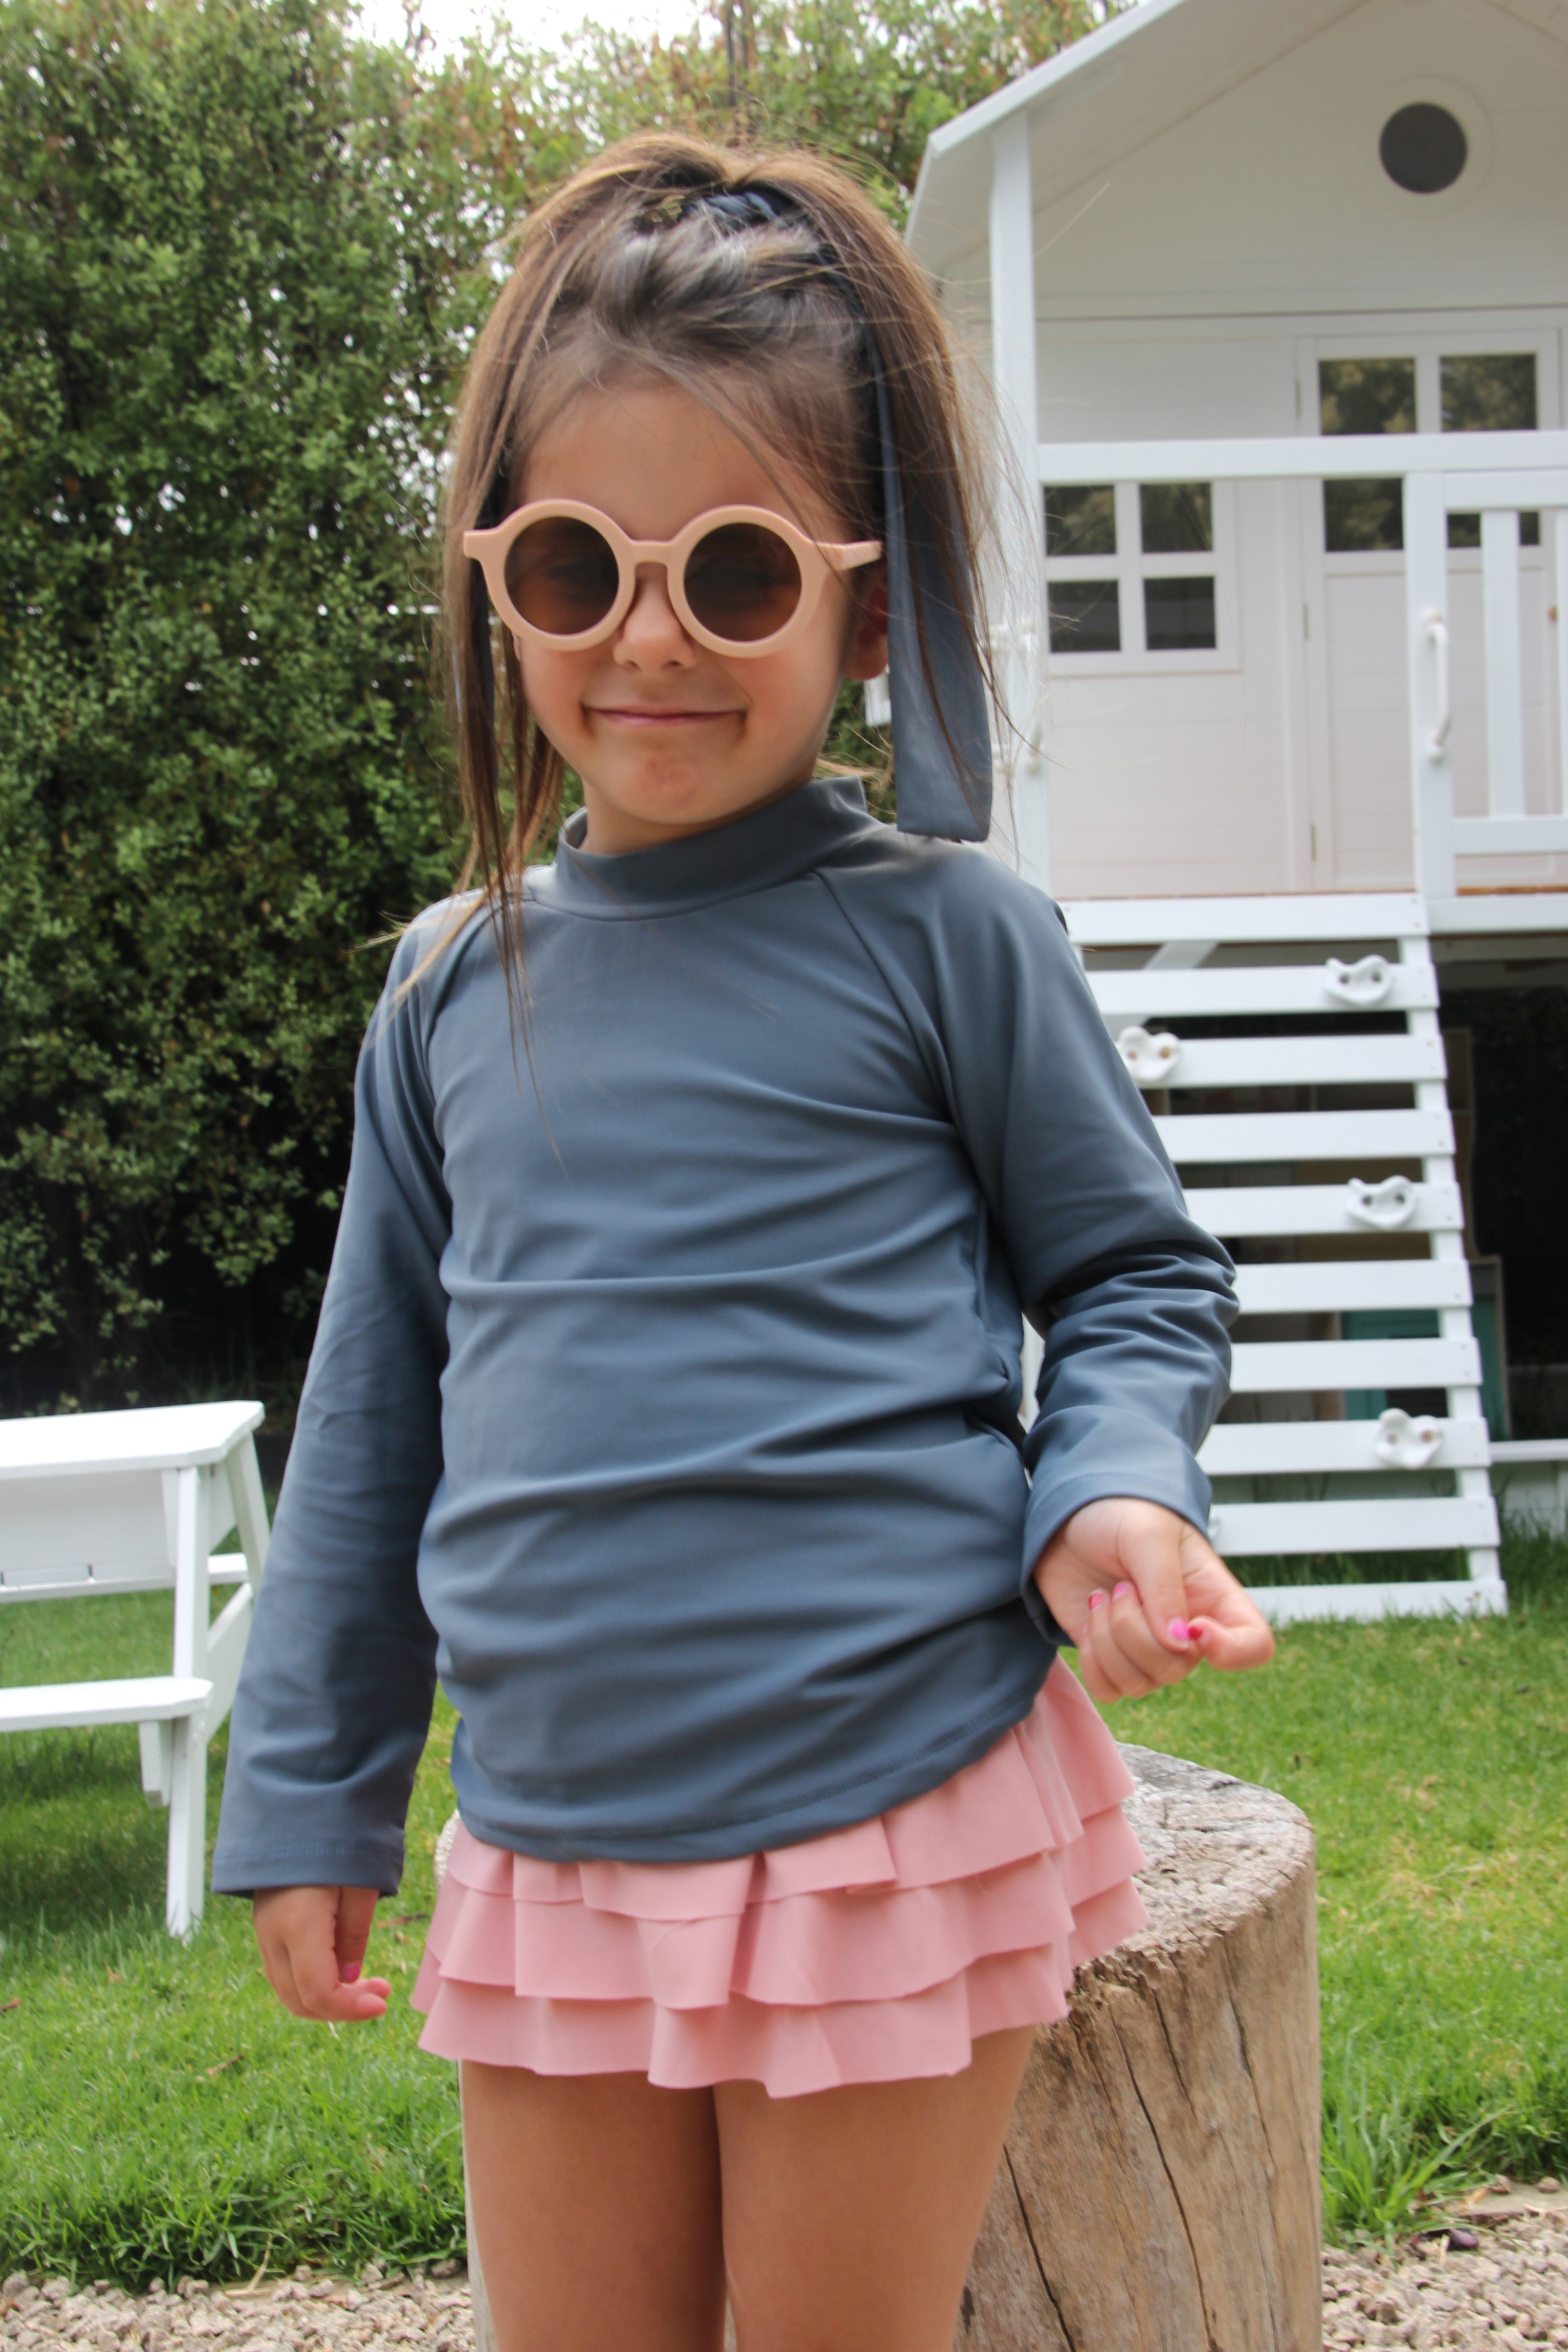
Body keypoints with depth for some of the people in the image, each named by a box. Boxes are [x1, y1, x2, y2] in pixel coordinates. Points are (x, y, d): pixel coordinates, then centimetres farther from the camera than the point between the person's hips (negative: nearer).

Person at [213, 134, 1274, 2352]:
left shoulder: (940, 935, -5)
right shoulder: (458, 986, 7)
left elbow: (1140, 1275, 4)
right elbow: (375, 1421, 14)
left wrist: (1111, 1496, -17)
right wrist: (310, 1800, 15)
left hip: (900, 1818, -4)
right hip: (551, 1849, 4)